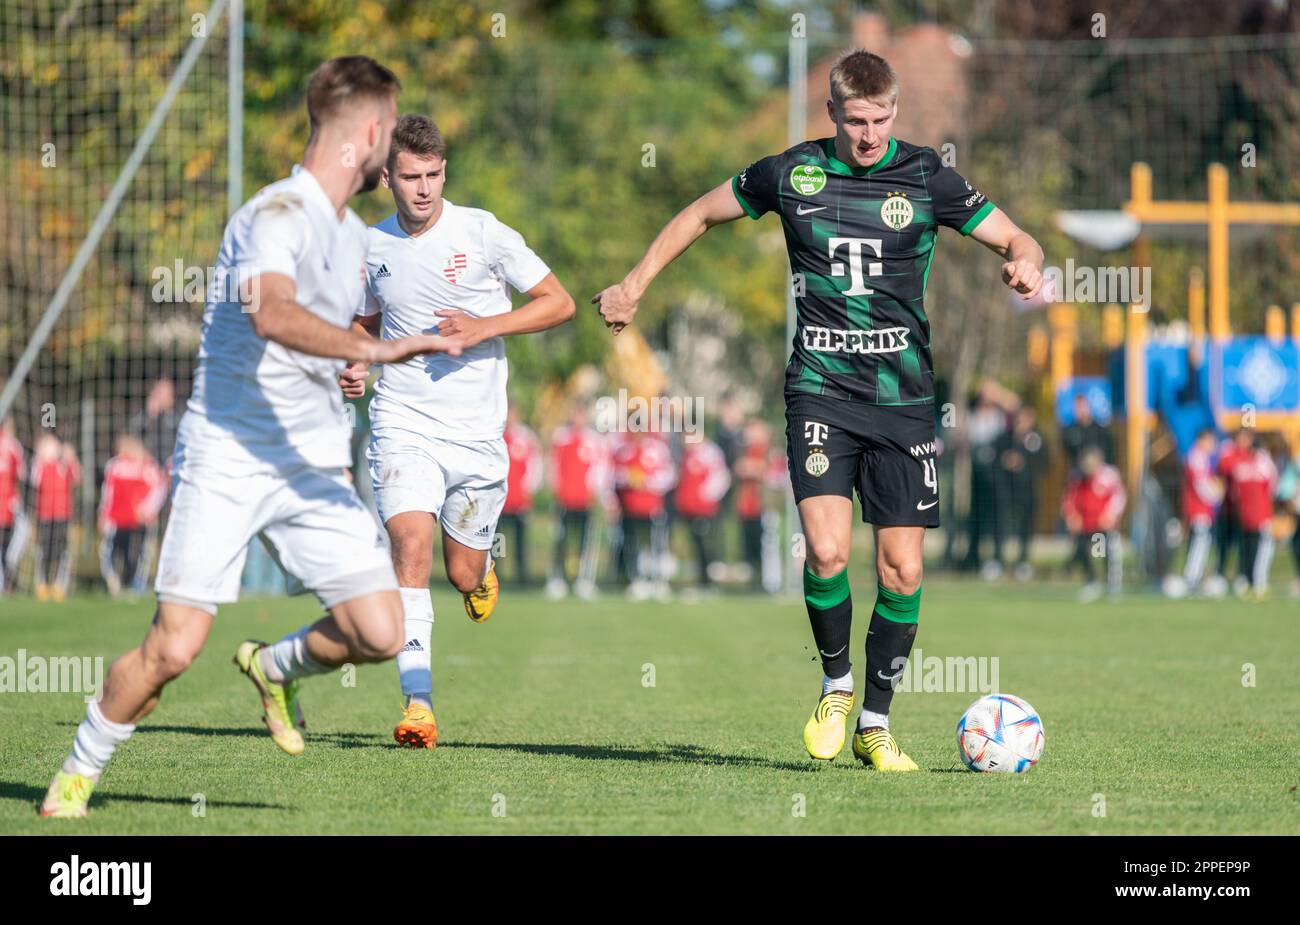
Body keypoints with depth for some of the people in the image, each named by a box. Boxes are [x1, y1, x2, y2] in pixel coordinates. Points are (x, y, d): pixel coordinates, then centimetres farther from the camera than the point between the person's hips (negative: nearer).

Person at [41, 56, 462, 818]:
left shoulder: (353, 236, 14)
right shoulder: (277, 214, -15)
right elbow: (272, 313, -36)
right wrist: (374, 349, -46)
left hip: (314, 469, 7)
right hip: (226, 461, -7)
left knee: (380, 634, -7)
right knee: (175, 647, -11)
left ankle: (277, 667, 23)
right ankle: (79, 771, 12)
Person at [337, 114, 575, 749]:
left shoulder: (483, 233, -6)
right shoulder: (371, 248, 4)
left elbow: (559, 303, -1)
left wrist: (485, 327, -14)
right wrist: (355, 364, 2)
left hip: (477, 433, -1)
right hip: (403, 426, 1)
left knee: (464, 577, 5)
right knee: (411, 547, -21)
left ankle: (484, 569, 46)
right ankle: (417, 706, -23)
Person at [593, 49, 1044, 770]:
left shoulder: (926, 177, 0)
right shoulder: (790, 173, 2)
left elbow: (1014, 239, 4)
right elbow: (701, 215, 18)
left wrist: (1025, 262, -20)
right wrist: (634, 285, 15)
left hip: (904, 396, 1)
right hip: (820, 391, -1)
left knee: (902, 569, -1)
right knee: (826, 550, -18)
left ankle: (875, 723, 14)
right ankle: (836, 686, 8)